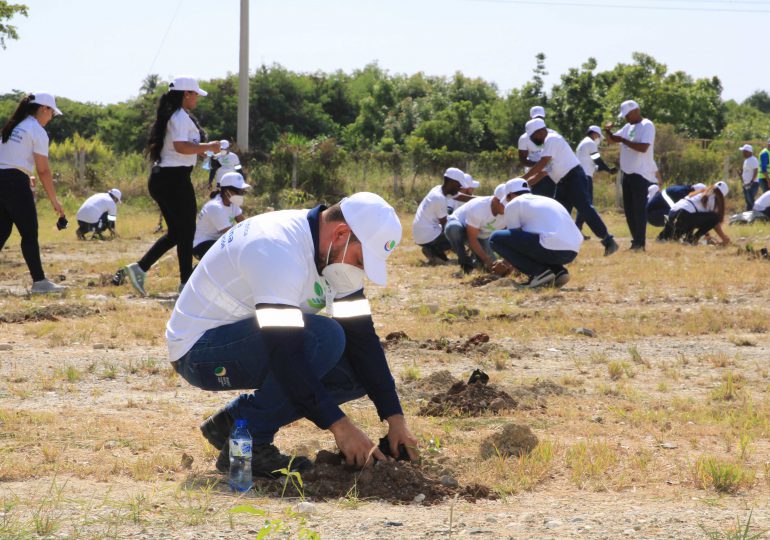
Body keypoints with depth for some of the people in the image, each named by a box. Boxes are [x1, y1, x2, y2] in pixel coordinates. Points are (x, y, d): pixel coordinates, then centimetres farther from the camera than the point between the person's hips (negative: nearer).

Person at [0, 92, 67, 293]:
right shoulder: (38, 132, -6)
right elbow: (43, 171, -9)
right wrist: (54, 201, -5)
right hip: (16, 184, -8)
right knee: (29, 234, -3)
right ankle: (39, 282, -2)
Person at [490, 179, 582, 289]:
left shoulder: (513, 204, 10)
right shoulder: (548, 200, 32)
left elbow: (513, 237, 14)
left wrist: (504, 263, 31)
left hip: (550, 248, -8)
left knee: (496, 238, 1)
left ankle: (539, 272, -7)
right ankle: (558, 271, 10)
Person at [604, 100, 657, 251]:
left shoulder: (647, 126, -11)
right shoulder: (628, 127, 14)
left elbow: (643, 147, -24)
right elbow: (612, 140, 19)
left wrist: (623, 140, -21)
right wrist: (608, 131, -2)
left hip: (640, 174, -9)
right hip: (627, 174, 9)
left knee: (639, 209, -9)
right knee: (629, 209, 11)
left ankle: (640, 243, -8)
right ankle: (636, 240, 18)